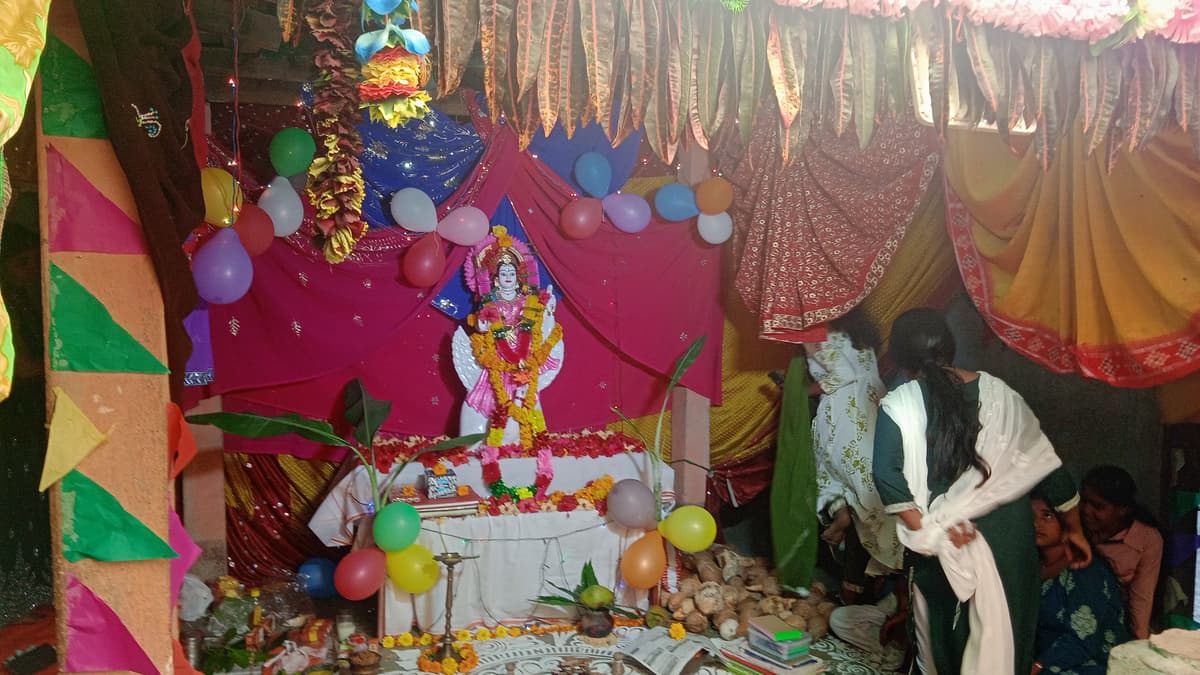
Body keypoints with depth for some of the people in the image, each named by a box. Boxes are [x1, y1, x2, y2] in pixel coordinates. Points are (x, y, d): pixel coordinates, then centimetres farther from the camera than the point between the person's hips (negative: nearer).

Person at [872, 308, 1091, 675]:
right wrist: (1074, 529, 17)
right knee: (1000, 635, 14)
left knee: (943, 635, 17)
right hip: (1006, 535, 2)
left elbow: (886, 476, -20)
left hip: (942, 543, -2)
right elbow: (1046, 464, 7)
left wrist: (927, 532, -13)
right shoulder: (998, 392, 2)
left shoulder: (898, 405, -7)